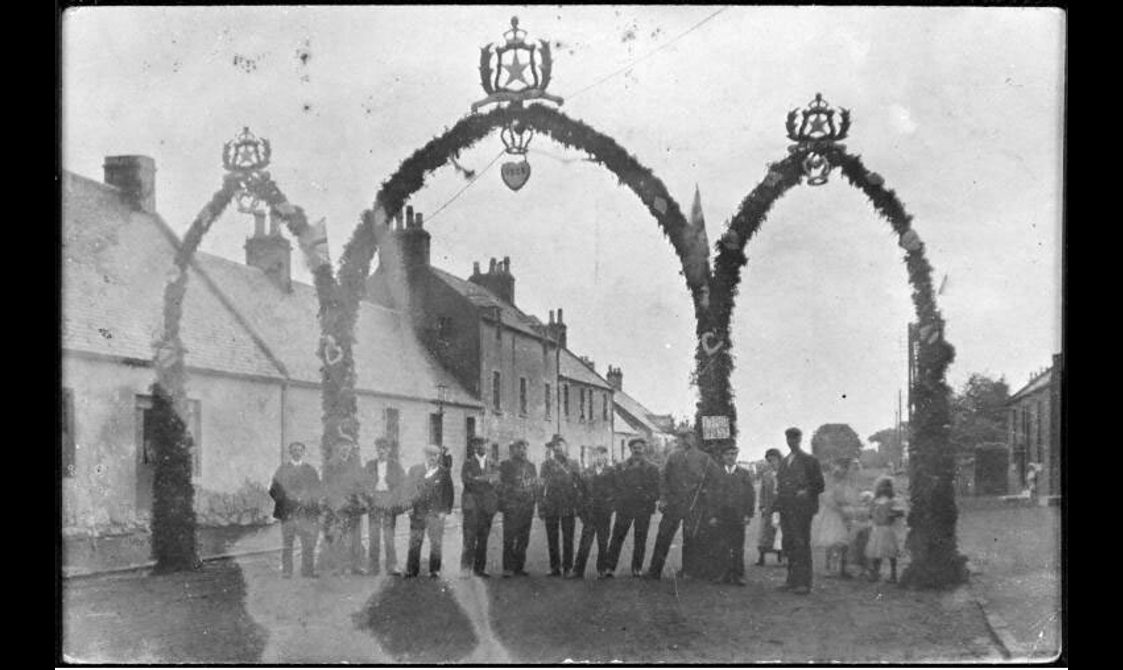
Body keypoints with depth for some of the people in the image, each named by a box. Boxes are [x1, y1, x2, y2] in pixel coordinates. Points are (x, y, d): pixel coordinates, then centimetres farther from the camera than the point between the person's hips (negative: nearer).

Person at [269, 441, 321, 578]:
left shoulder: (310, 470, 17)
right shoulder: (282, 470, 14)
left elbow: (317, 490, 12)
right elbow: (273, 490, 7)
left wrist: (305, 499, -3)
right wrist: (286, 500, -5)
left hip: (306, 512, 1)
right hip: (287, 512, -1)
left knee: (309, 543, -7)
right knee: (287, 544, -6)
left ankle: (307, 570, -3)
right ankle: (286, 571, -3)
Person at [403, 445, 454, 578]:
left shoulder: (444, 473, 6)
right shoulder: (414, 470, 10)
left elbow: (448, 492, 5)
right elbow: (408, 488, 10)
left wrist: (445, 511, -3)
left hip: (436, 513, -1)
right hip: (417, 512, 1)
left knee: (436, 543, 0)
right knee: (414, 542, 0)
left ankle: (434, 570, 8)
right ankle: (411, 570, 6)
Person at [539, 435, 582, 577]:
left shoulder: (573, 464, 10)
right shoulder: (547, 464, 10)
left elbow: (579, 485, 9)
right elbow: (542, 485, 7)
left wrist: (577, 505, 0)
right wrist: (541, 507, 0)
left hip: (568, 506, -1)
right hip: (551, 506, 1)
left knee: (568, 538, -2)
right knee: (552, 539, 1)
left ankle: (567, 568, 3)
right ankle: (555, 568, 6)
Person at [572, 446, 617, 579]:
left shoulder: (612, 473, 6)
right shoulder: (586, 474, 9)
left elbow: (616, 491, 8)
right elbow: (582, 494, 9)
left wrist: (611, 506, -1)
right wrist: (582, 512, 4)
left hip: (605, 513, 0)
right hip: (589, 513, 0)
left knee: (603, 543, 4)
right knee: (584, 543, -4)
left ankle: (603, 570, 13)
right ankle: (578, 571, -4)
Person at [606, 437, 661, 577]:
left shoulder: (652, 468, 9)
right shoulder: (621, 467, 12)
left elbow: (656, 490, 6)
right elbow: (619, 487, 5)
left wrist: (648, 497, -11)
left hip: (644, 508, 0)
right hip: (624, 507, 0)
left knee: (640, 540, 2)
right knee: (617, 537, -3)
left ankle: (637, 569, 10)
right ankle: (610, 567, 1)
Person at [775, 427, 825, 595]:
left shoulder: (810, 460, -2)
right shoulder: (784, 461, 18)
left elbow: (819, 485, -1)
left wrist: (807, 492, -12)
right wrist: (778, 493, 11)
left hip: (802, 509, -7)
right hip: (785, 509, 7)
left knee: (802, 545, -7)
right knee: (789, 544, 9)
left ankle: (804, 583, -6)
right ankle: (792, 580, 17)